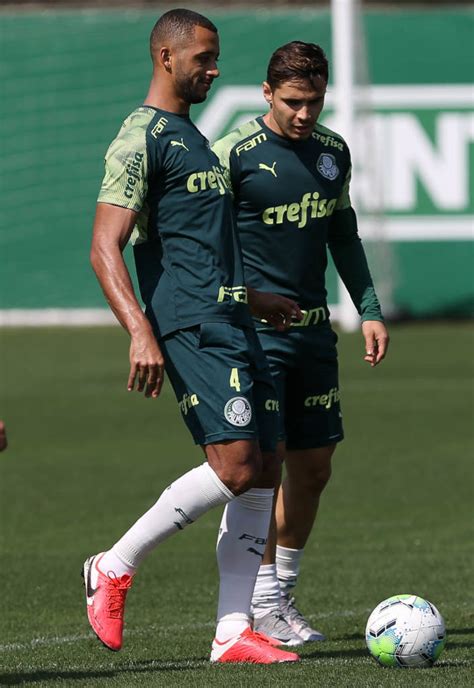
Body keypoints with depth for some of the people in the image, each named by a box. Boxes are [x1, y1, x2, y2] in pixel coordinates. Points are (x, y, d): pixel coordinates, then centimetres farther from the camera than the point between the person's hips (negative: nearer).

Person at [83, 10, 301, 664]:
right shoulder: (141, 138, -8)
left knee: (262, 473, 3)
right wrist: (141, 333, -27)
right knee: (236, 467, -18)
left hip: (232, 323, 10)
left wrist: (253, 298, 41)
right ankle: (114, 568, -3)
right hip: (190, 328, -10)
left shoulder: (192, 136, 22)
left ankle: (233, 632, 4)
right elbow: (105, 249, -16)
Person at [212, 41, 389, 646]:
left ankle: (281, 593, 19)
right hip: (253, 327, -6)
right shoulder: (234, 154, -10)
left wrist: (369, 309, 16)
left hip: (312, 326, 6)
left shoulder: (333, 151, 9)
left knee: (313, 468, 7)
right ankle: (261, 602, -3)